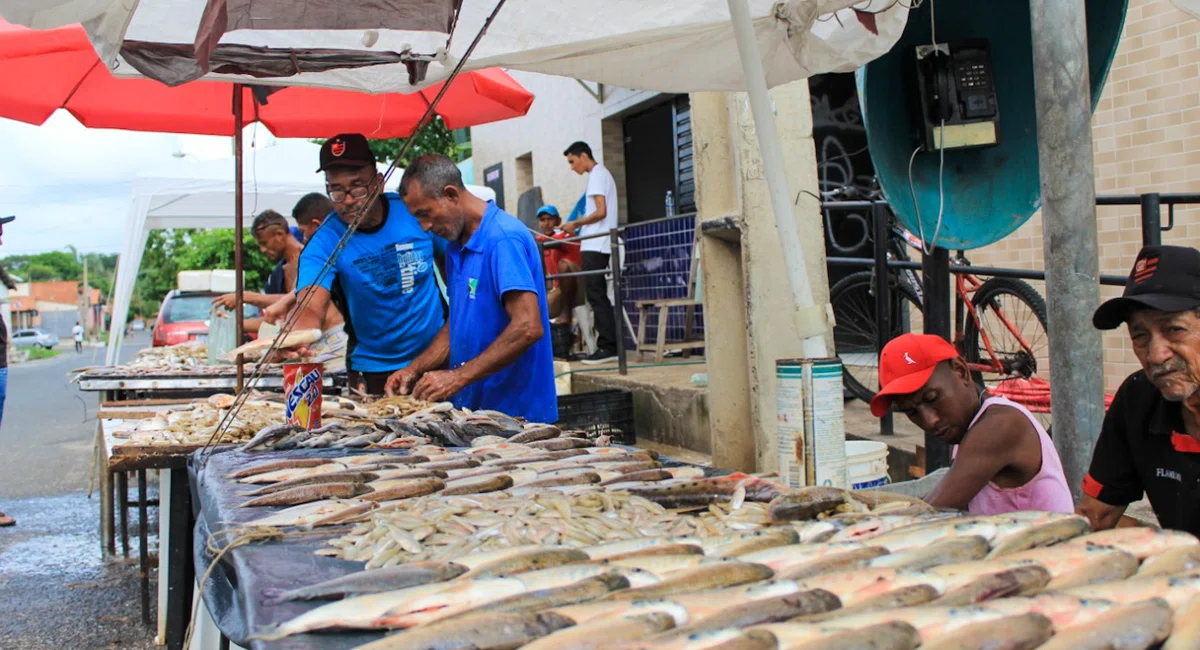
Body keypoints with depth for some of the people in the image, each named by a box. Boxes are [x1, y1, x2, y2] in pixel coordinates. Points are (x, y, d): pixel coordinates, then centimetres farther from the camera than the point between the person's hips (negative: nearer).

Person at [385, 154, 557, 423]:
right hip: (471, 408, 8)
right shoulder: (457, 246, 13)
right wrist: (415, 369, 6)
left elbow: (528, 328, -25)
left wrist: (458, 376, -23)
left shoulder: (504, 239, -17)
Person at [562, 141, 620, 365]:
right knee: (598, 295, 9)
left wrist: (576, 224, -7)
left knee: (596, 295, -11)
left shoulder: (597, 175, -8)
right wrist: (580, 226, 18)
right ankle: (608, 345, 8)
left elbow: (601, 212, -17)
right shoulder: (603, 174, 22)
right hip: (598, 244, 10)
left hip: (595, 246, -10)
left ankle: (607, 346, -12)